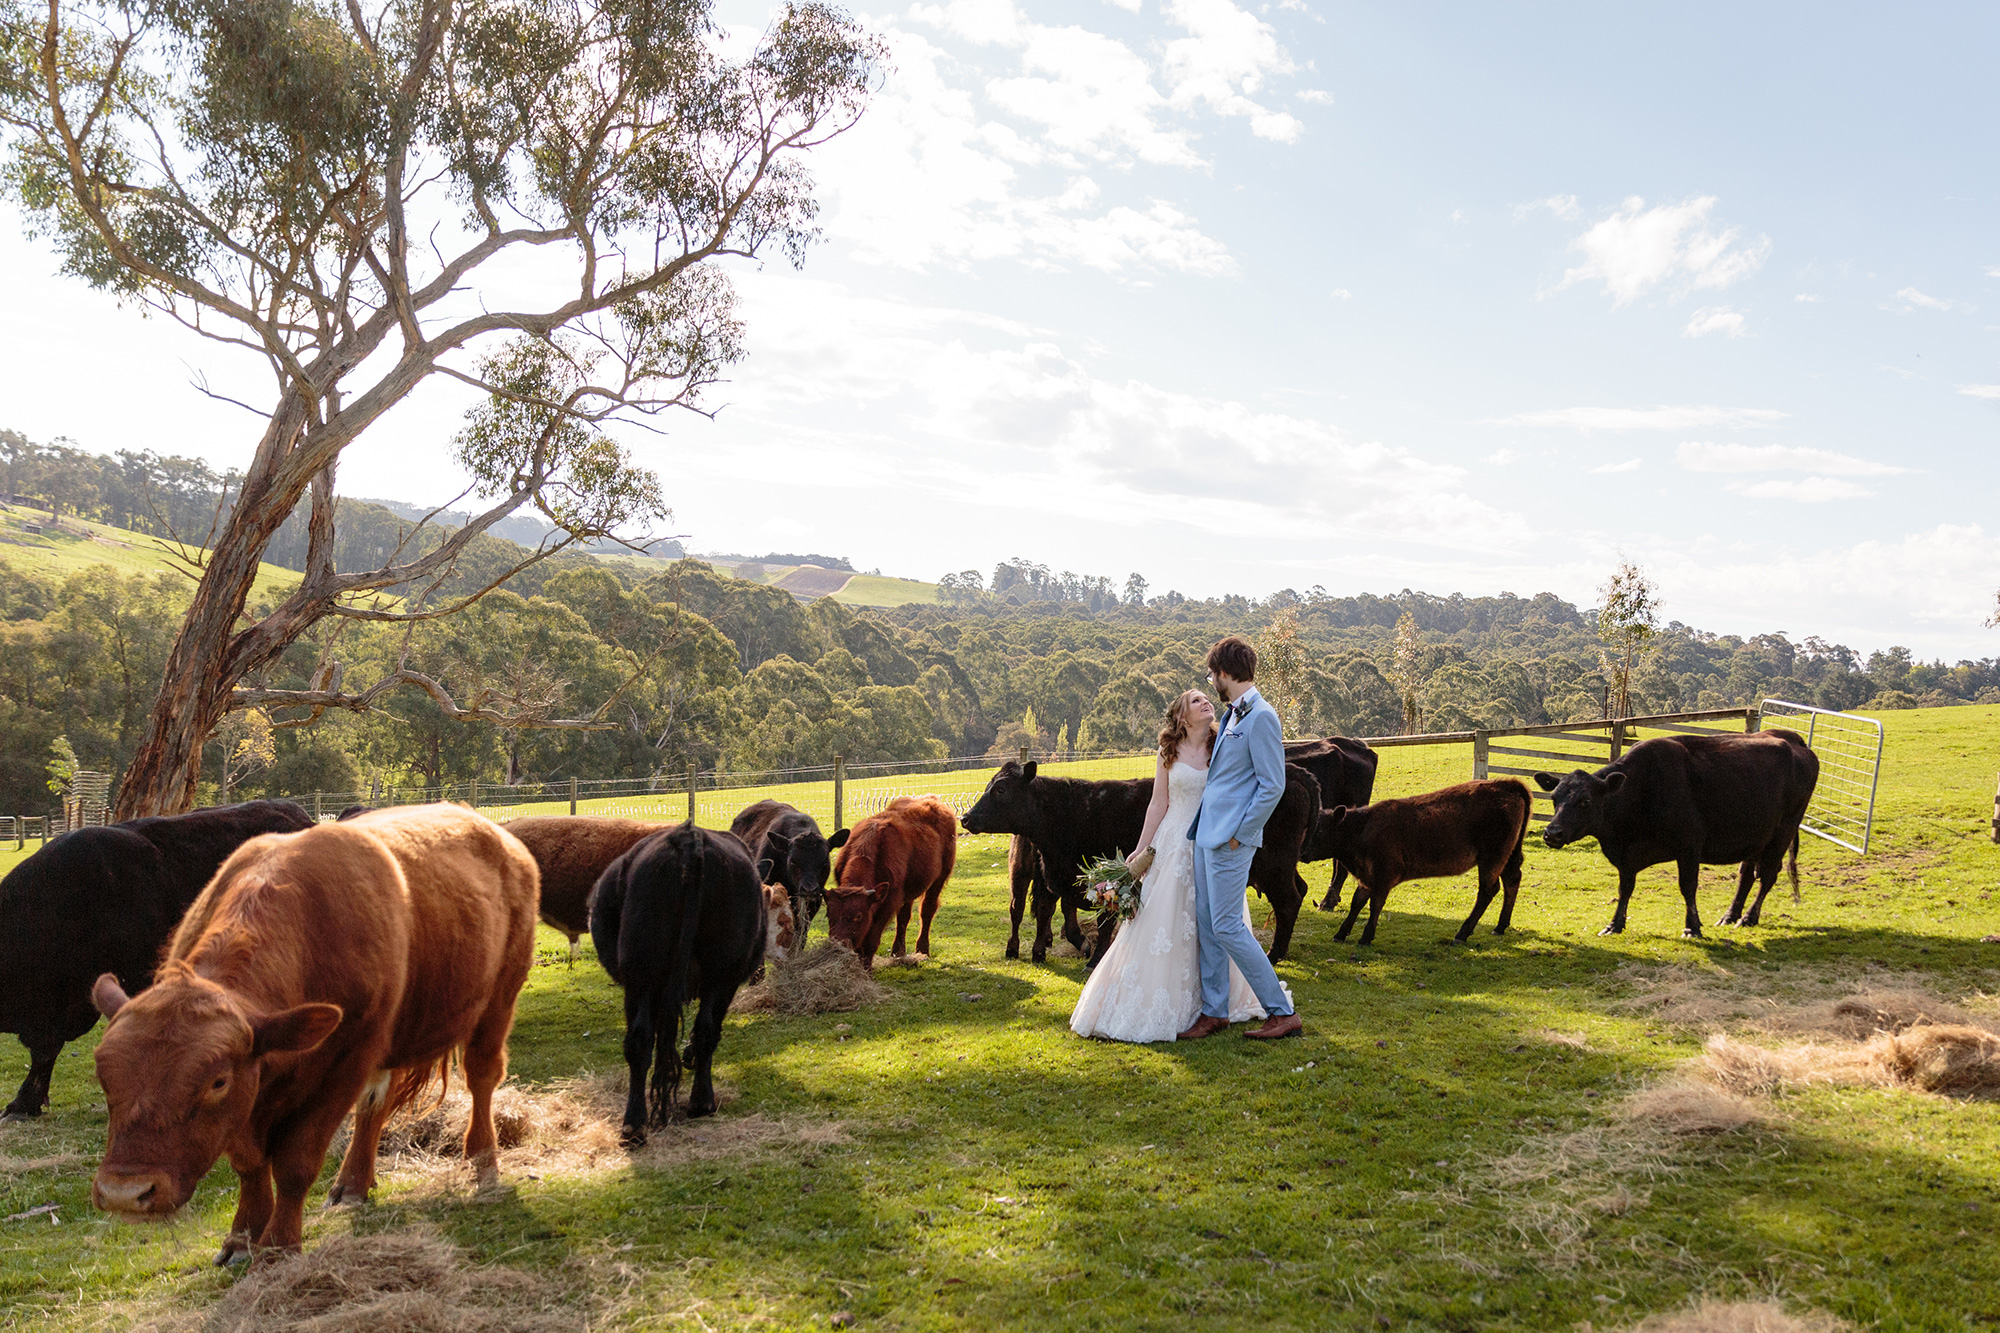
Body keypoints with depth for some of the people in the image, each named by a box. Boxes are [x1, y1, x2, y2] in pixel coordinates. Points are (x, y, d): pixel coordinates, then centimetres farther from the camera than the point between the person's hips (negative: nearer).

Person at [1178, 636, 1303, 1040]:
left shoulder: (1261, 717, -14)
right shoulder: (1231, 715, 15)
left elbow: (1273, 786, -17)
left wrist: (1239, 835, -16)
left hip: (1230, 840, -9)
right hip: (1206, 835, 9)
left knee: (1227, 927, -7)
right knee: (1206, 924, 11)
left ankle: (1282, 1012, 2)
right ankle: (1214, 1012, 20)